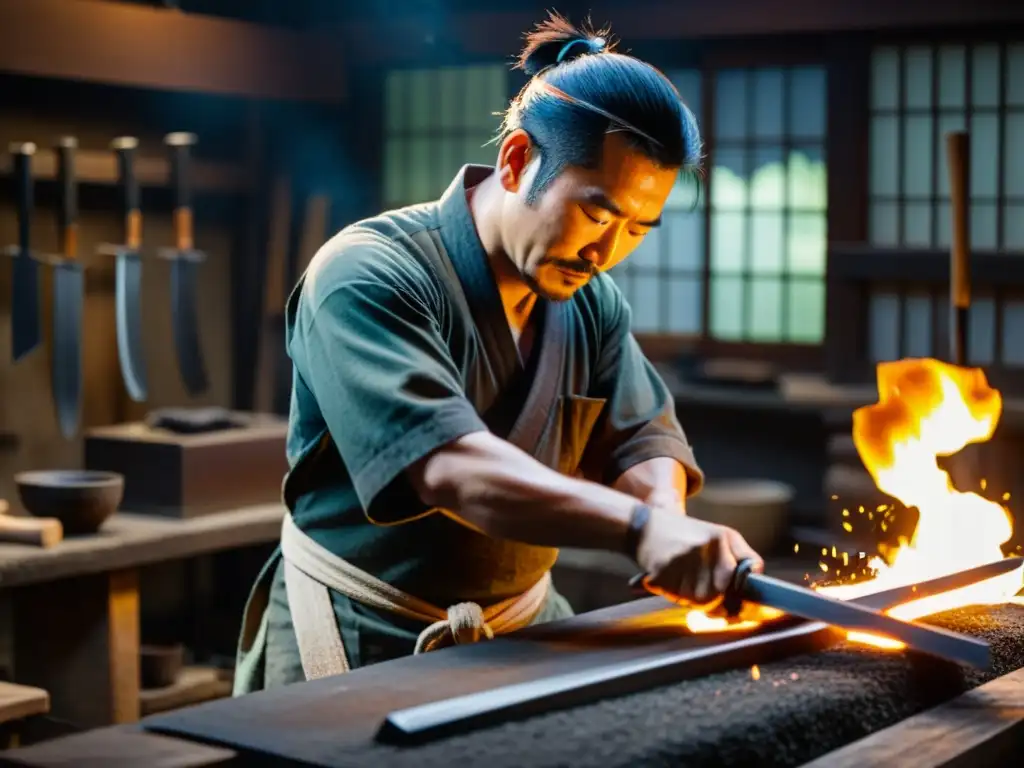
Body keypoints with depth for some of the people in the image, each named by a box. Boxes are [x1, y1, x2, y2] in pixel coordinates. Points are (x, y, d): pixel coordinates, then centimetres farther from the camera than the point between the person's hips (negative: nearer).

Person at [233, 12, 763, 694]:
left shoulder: (594, 300, 4)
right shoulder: (367, 278, -19)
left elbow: (641, 439, 3)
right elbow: (448, 466, -31)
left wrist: (668, 519, -21)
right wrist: (639, 526, -42)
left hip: (525, 626, 6)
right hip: (365, 643, -5)